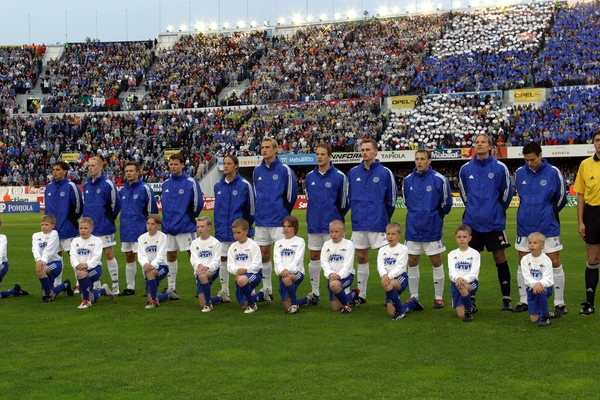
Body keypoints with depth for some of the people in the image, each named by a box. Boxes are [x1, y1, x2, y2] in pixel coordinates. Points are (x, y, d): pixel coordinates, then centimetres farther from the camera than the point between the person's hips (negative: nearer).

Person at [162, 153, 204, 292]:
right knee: (171, 256, 11)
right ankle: (171, 288, 21)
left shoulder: (191, 182, -7)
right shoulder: (166, 184, 10)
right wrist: (167, 220, 15)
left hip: (185, 227, -5)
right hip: (169, 227, 6)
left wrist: (190, 217, 4)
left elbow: (198, 202, -5)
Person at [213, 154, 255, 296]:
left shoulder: (245, 185, -8)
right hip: (222, 230, 5)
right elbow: (217, 208, 14)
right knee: (223, 259, 9)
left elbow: (251, 207, -3)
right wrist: (217, 227, 11)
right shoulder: (218, 186, 7)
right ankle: (224, 290, 19)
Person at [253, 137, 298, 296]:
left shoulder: (284, 170, -7)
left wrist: (284, 212, 5)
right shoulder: (257, 171, 8)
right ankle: (267, 288, 19)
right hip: (261, 220, 5)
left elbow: (291, 193, -3)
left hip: (279, 220, -5)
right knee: (263, 253, 9)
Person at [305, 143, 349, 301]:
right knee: (314, 257, 9)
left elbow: (345, 201, -3)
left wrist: (337, 218, 4)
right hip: (313, 224, 5)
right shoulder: (309, 176, 6)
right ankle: (315, 291, 19)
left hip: (331, 225, -4)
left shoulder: (339, 176, -8)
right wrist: (311, 217, 14)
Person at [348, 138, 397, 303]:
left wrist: (383, 217, 6)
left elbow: (391, 198, 0)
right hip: (358, 223, 4)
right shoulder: (353, 173, 6)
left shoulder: (385, 173, -5)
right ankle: (361, 294, 21)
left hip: (378, 224, -4)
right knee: (361, 258, 11)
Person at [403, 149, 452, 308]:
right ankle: (414, 297, 18)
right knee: (412, 262, 7)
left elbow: (446, 202, 1)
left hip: (432, 228, -3)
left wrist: (436, 216, 10)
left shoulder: (439, 179, -10)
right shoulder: (408, 180, 1)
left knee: (436, 261, 3)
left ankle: (438, 297, 12)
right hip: (413, 228, 3)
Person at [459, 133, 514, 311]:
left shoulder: (499, 167, -4)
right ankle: (470, 299, 14)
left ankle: (506, 299, 10)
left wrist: (499, 209, 10)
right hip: (472, 222, 2)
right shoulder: (466, 169, 3)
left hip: (494, 222, -2)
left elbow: (507, 190, 6)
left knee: (500, 258, 2)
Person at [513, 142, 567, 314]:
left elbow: (561, 198, 4)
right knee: (523, 264, 7)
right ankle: (523, 301, 18)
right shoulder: (519, 173, 2)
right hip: (525, 227, 3)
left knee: (555, 263, -2)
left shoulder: (553, 173, -8)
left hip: (548, 227, -3)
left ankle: (559, 303, 8)